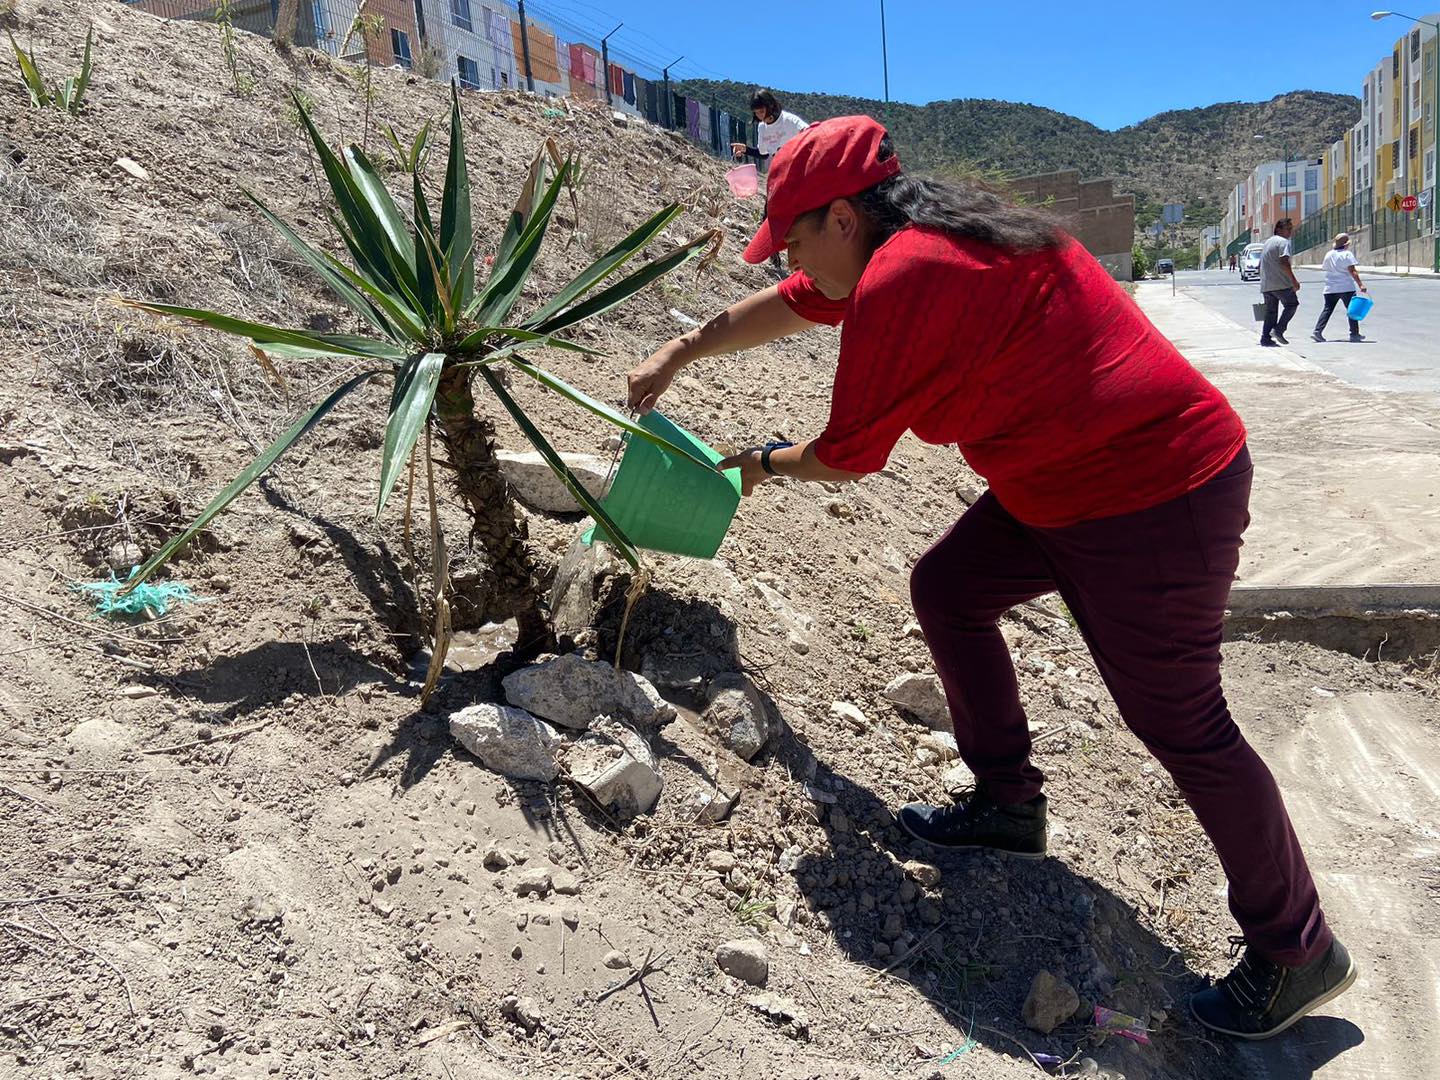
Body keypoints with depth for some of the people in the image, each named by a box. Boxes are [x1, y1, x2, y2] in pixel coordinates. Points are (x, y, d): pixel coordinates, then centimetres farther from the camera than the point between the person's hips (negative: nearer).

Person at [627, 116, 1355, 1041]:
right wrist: (680, 355, 28)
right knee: (947, 588, 13)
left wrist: (764, 464, 10)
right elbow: (791, 306, 21)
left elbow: (846, 455, -10)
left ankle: (1298, 951, 20)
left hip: (1153, 503, -10)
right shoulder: (931, 235, 9)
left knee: (1182, 725, 0)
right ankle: (1008, 805, 25)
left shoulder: (898, 282, -21)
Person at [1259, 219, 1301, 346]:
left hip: (1266, 285, 8)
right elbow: (1284, 263, -20)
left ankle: (1265, 337, 5)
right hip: (1281, 283, -8)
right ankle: (1278, 329, -8)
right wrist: (1294, 280, -20)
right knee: (1291, 305, 5)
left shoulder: (1267, 242, 21)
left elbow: (1261, 265, 25)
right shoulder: (1283, 242, -8)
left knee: (1270, 311, 11)